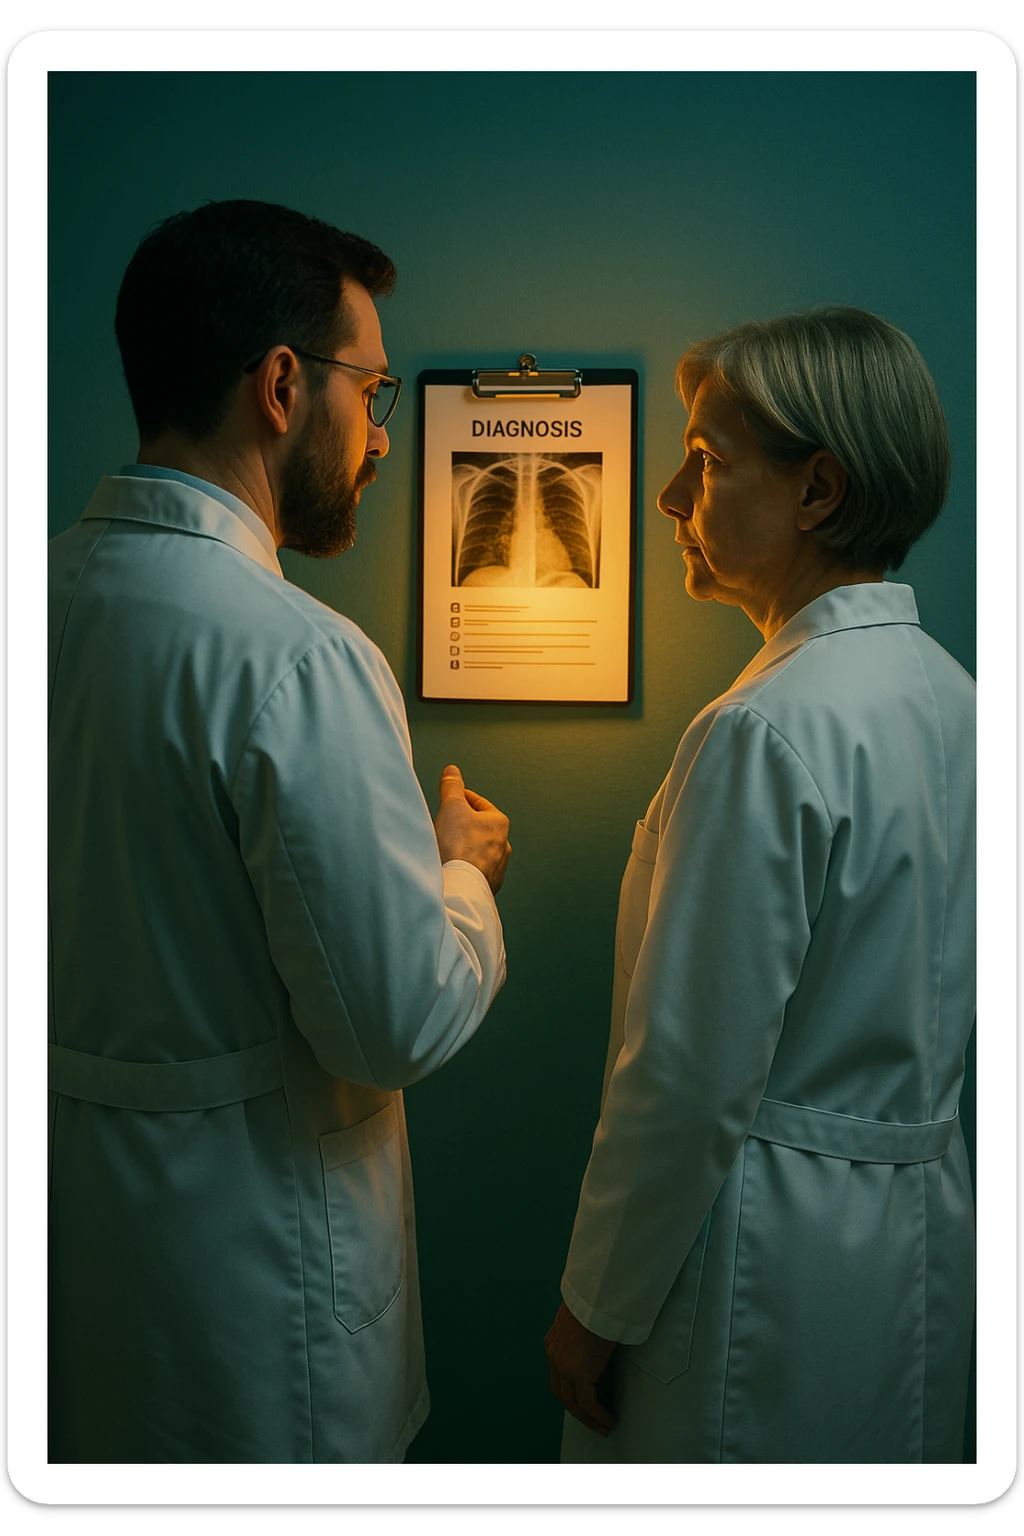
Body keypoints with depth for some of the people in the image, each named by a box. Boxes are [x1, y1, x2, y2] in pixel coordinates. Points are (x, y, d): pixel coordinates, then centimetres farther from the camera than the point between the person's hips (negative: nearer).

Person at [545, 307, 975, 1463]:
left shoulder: (770, 733, -25)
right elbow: (949, 1006, 10)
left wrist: (595, 1305, -10)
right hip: (925, 1220, 9)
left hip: (775, 1247, -8)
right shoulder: (950, 696, 2)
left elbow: (690, 1075, -22)